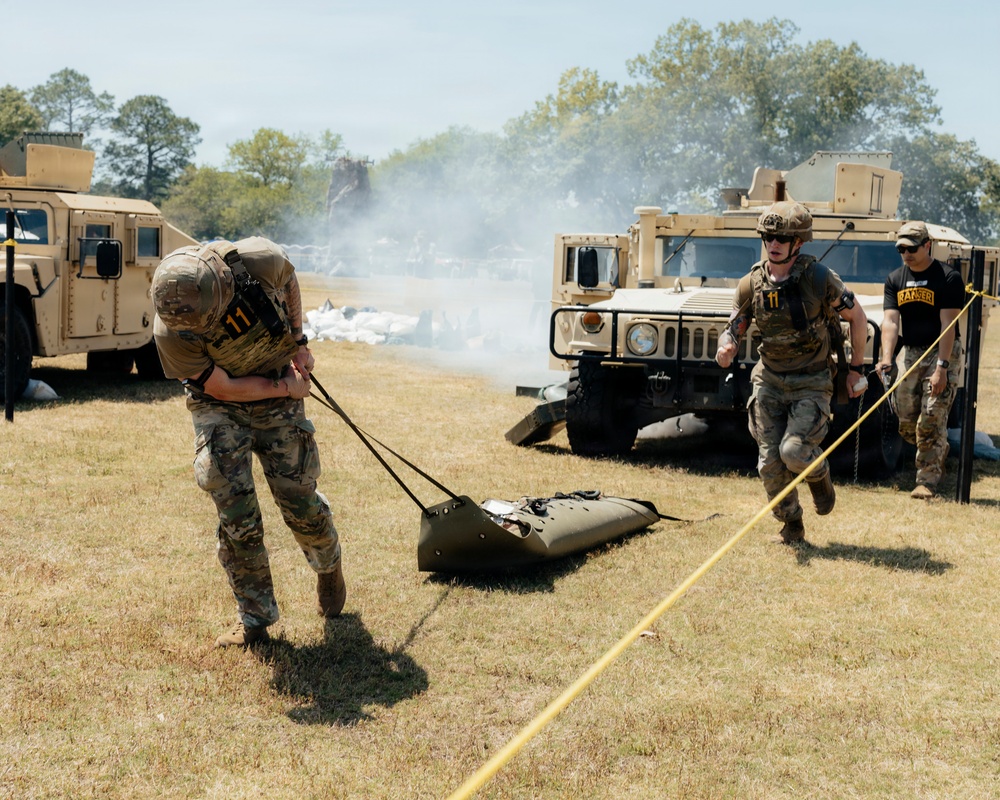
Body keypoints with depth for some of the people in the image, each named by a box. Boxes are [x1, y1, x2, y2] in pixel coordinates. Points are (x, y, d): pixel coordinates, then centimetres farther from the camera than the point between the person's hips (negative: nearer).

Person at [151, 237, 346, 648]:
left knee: (300, 503, 2)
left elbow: (289, 279, -1)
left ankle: (328, 565, 35)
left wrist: (298, 341, -1)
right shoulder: (171, 333, -29)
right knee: (236, 514, -10)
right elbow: (221, 387, -16)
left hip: (278, 398, 1)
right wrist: (286, 388, -12)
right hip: (219, 404, -1)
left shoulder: (260, 261, -28)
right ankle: (255, 619, 5)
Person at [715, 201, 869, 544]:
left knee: (794, 452, -19)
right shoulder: (751, 285, -4)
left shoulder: (820, 279, -14)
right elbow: (733, 330, 4)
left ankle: (820, 475, 17)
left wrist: (856, 370, 1)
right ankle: (791, 525, 19)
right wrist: (726, 348, -21)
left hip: (811, 383, -3)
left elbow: (857, 317, -1)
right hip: (769, 381, 4)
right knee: (770, 462, -2)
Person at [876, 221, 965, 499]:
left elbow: (947, 325, -16)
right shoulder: (895, 279, 5)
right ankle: (939, 454, 34)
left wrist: (941, 367, -23)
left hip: (943, 352, -5)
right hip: (912, 352, 6)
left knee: (931, 419, -11)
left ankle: (927, 481, -4)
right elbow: (890, 321, -5)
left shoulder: (948, 278, -10)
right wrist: (887, 358, -21)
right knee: (906, 422, 8)